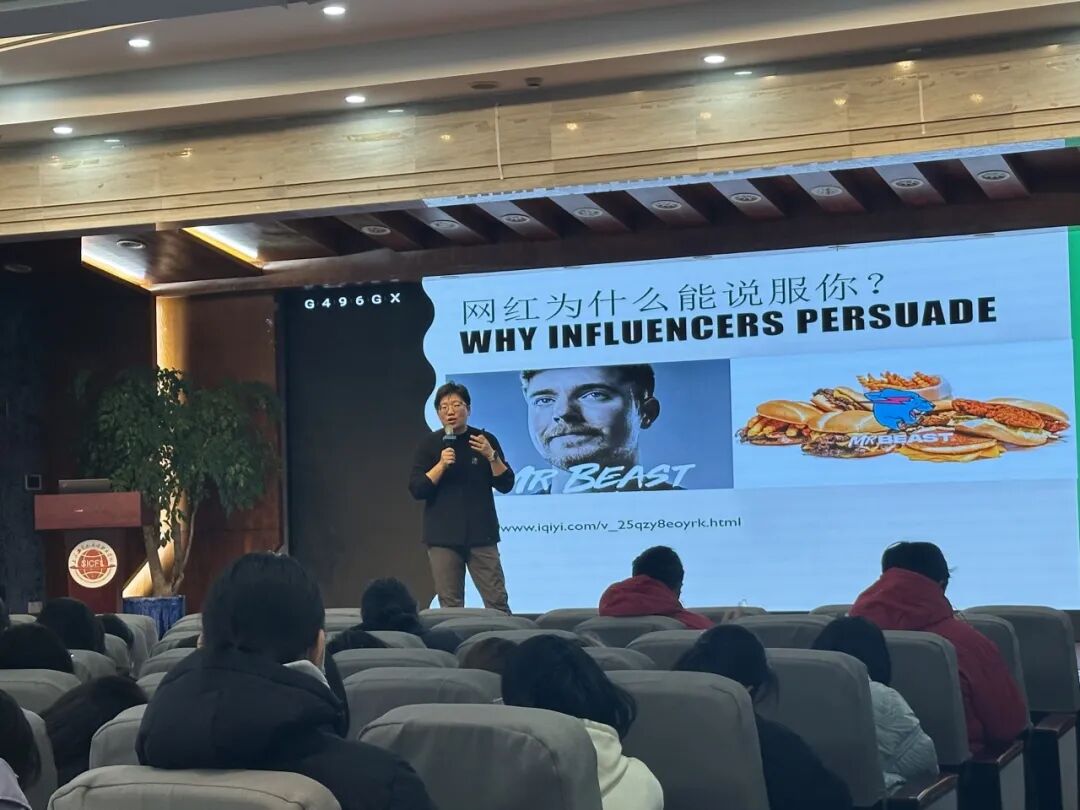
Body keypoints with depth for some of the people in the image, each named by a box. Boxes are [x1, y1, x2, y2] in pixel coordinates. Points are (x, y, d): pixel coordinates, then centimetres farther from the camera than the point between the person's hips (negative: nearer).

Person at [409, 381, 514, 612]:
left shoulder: (485, 440, 6)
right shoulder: (430, 444, 4)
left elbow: (506, 485, 3)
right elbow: (416, 489, -2)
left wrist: (491, 456, -12)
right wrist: (441, 464, -15)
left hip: (481, 534, 0)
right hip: (443, 537, 0)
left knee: (497, 601, -3)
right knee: (450, 605, -2)